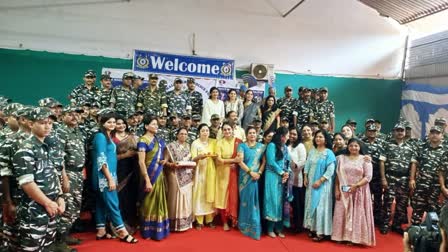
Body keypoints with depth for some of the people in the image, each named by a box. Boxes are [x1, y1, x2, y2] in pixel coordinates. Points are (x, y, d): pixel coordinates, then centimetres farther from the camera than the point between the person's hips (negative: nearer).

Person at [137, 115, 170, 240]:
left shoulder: (158, 140, 9)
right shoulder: (143, 141, -14)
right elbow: (141, 162, -19)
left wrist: (164, 160, 1)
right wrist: (147, 181, -23)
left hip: (159, 174, 7)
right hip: (150, 175, -7)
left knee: (159, 202, 13)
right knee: (149, 203, 3)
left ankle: (159, 229, 25)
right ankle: (148, 231, 16)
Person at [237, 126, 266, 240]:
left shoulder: (261, 146, 8)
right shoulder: (242, 146, 2)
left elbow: (264, 161, 3)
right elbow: (240, 161, -7)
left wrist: (259, 173, -11)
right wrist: (250, 172, -14)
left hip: (257, 177, 2)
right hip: (245, 177, -1)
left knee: (255, 200, 4)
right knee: (246, 200, 3)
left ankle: (254, 227, 14)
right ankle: (245, 225, 15)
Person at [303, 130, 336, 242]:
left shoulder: (329, 153, -10)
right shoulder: (312, 151, 8)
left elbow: (330, 170, -15)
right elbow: (307, 165, 12)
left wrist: (320, 181, -18)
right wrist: (305, 177, 3)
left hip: (322, 184, -6)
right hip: (311, 183, 6)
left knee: (320, 206, -4)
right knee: (311, 205, 10)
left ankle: (320, 231, 5)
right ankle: (312, 228, 21)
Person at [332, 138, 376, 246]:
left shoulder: (365, 159, -1)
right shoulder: (341, 158, 7)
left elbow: (368, 176, -8)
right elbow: (337, 175, 6)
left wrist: (356, 185, -19)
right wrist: (336, 189, -1)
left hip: (359, 192, -2)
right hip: (343, 192, 2)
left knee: (358, 214, 2)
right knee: (343, 214, 5)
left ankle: (356, 237, 11)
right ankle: (343, 236, 14)